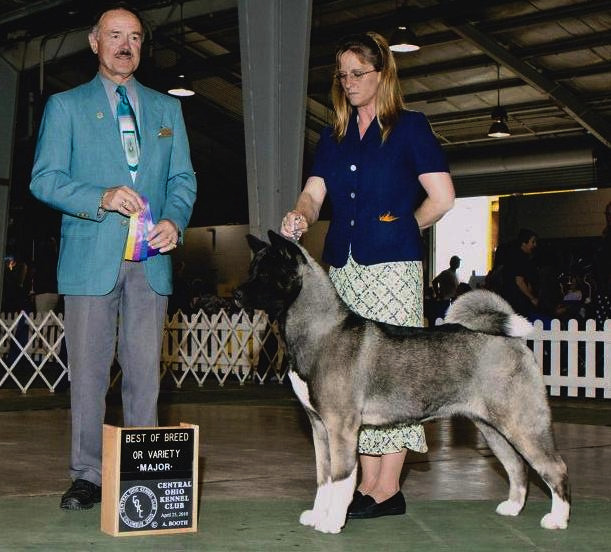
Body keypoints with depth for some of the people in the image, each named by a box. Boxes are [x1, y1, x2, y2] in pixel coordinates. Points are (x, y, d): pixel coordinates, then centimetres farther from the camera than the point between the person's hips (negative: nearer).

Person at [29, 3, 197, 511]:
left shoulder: (167, 108, 17)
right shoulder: (66, 106, 8)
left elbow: (183, 178, 14)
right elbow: (44, 179, 0)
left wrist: (174, 221, -7)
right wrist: (100, 198, -15)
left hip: (150, 259, 2)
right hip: (91, 258, -2)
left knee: (145, 371, 3)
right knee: (88, 371, 0)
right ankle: (88, 476, 9)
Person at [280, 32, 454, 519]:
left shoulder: (410, 127, 2)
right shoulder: (334, 137, 18)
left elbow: (443, 197, -2)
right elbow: (314, 194, 8)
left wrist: (401, 230, 6)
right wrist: (299, 216, -13)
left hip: (392, 265, -6)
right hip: (344, 267, 6)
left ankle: (389, 487, -4)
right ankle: (369, 482, 8)